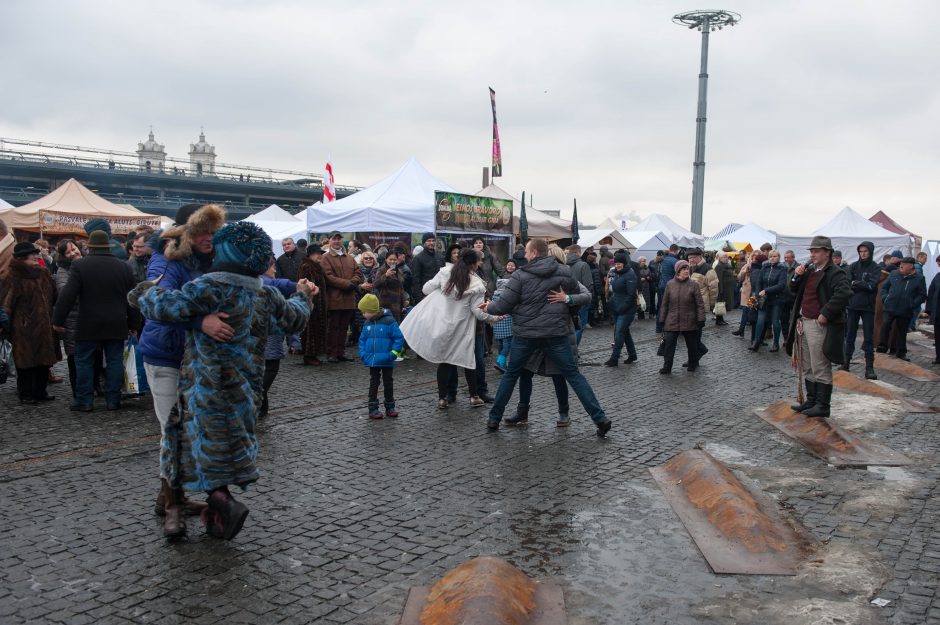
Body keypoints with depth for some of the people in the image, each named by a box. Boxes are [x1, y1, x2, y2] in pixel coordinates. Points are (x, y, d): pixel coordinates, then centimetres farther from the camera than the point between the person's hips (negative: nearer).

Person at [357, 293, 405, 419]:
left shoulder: (389, 321, -12)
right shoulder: (367, 323, 4)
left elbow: (399, 338, -11)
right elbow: (362, 339, 13)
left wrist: (393, 353, -15)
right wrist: (363, 354, 1)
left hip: (387, 361, -4)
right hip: (373, 361, 4)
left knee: (388, 384, 8)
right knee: (373, 384, 8)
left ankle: (390, 408, 21)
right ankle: (373, 409, 14)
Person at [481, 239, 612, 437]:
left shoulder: (520, 276, -7)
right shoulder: (564, 272, 1)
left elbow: (504, 305, -5)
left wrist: (489, 307, 14)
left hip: (525, 334, -1)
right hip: (555, 334, 1)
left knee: (510, 374, 15)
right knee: (574, 375, 5)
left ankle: (494, 419, 21)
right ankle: (600, 418, 0)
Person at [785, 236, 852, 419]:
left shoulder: (835, 273, -11)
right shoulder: (809, 270, 15)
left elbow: (843, 294, -26)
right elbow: (794, 291, 21)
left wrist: (826, 314, -26)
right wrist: (796, 276, 2)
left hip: (819, 325, -9)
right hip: (803, 323, 9)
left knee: (821, 369, -3)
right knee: (807, 367, 16)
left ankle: (822, 406, 5)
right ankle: (811, 400, 26)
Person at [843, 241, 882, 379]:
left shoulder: (875, 268, -1)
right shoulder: (853, 266, 3)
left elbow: (872, 285, -14)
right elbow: (847, 283, -7)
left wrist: (855, 283, -10)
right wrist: (864, 285, -14)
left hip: (868, 307, -2)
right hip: (852, 305, 2)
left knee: (868, 338, 0)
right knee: (850, 336, 10)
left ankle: (869, 367, 1)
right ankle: (846, 361, 20)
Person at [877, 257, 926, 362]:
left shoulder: (919, 279, -2)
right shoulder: (894, 274, 4)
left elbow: (922, 295, 1)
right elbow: (884, 286, 13)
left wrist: (913, 304, -12)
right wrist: (884, 297, -2)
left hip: (905, 311, -1)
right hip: (890, 307, 1)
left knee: (902, 331, 9)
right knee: (885, 325, -10)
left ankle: (901, 352, 20)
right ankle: (882, 346, -2)